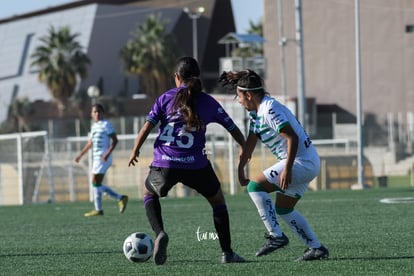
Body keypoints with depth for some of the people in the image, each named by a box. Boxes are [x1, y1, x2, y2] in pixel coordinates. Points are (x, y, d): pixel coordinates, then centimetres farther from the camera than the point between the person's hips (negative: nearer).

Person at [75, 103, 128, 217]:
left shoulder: (106, 124, -7)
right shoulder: (94, 126, 18)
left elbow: (115, 140, -13)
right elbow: (90, 143, 29)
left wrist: (107, 153, -23)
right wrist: (81, 155, 25)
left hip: (103, 158, -9)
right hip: (96, 157, 9)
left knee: (96, 183, -10)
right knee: (97, 184, 6)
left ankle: (98, 209, -4)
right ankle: (120, 198, 13)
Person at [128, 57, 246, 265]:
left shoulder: (166, 98, 4)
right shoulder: (208, 103, 7)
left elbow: (147, 127, -4)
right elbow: (233, 130, 12)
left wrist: (135, 152, 8)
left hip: (164, 163, 0)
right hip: (196, 165, 0)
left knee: (149, 193, 29)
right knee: (218, 200, 23)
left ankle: (160, 233, 2)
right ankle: (227, 253, 17)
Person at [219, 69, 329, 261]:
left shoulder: (270, 110, -20)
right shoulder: (256, 113, 12)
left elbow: (293, 138, -26)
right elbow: (251, 141, 20)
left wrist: (287, 169, -28)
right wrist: (241, 168, 19)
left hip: (302, 162, -11)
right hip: (308, 163, 11)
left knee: (255, 186, -13)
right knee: (283, 209, 16)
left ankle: (276, 236, -13)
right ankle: (316, 248, 17)